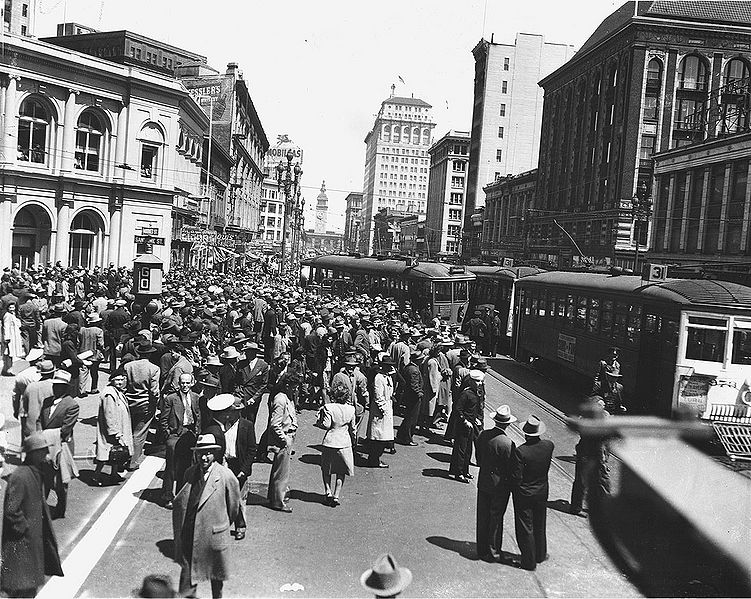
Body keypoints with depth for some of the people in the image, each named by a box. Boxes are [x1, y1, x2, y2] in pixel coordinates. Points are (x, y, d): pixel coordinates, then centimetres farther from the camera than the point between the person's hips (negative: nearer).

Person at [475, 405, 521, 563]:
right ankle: (493, 551, 23)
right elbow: (515, 470, -17)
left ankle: (482, 550, 29)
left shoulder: (483, 436, -8)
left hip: (483, 483, 5)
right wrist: (513, 485, 0)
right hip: (500, 486, -5)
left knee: (483, 517, 16)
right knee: (496, 519, 10)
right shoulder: (508, 444, -25)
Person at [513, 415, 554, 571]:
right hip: (542, 492, 5)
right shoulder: (549, 445, -13)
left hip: (524, 494, -5)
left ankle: (529, 561, 18)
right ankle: (540, 555, 39)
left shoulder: (521, 451, -27)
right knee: (539, 526, 23)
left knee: (525, 528, 9)